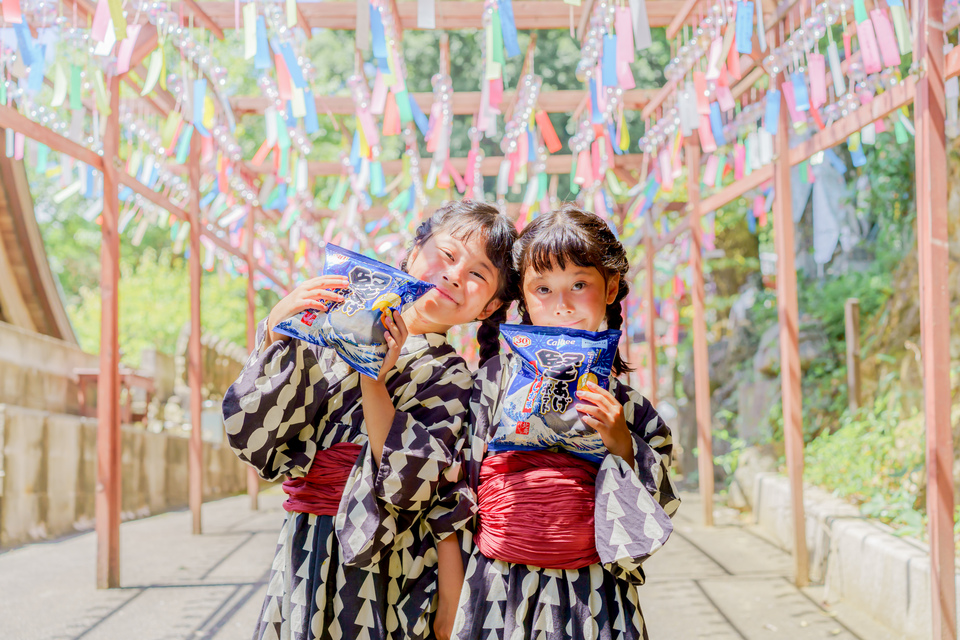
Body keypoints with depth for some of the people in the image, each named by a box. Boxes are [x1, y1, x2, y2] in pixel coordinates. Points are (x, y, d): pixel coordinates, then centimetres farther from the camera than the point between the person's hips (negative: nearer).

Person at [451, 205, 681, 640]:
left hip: (593, 600, 1)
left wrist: (621, 446, -10)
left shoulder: (628, 405, 3)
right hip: (498, 589, 0)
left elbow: (657, 515, 4)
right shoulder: (492, 382, 1)